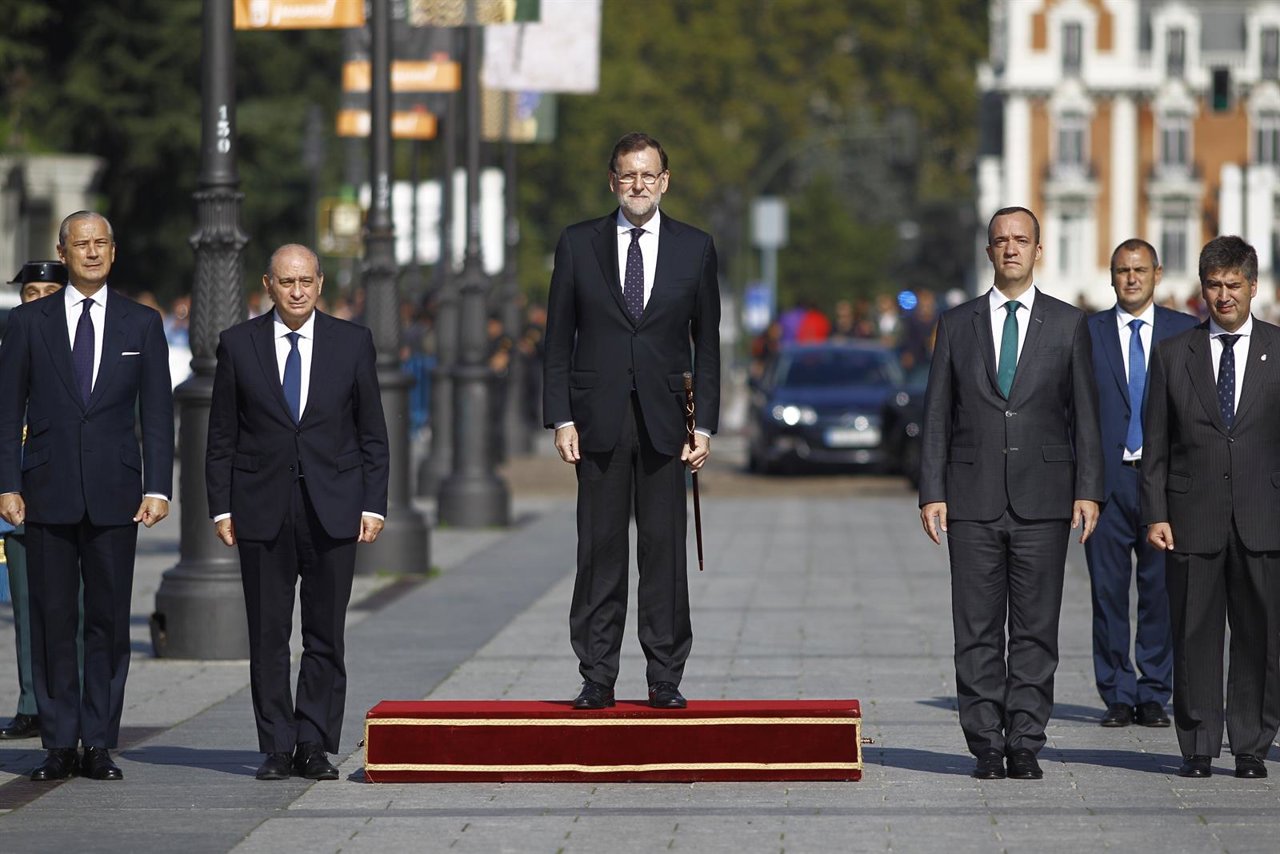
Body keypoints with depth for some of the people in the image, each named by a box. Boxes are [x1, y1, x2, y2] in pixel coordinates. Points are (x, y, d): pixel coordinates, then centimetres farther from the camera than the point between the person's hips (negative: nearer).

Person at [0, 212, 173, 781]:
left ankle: (100, 745, 6)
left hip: (114, 493, 0)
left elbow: (156, 412, 6)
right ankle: (60, 744, 6)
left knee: (109, 621, 1)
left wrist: (157, 488, -3)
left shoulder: (142, 323, 7)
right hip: (48, 493, 0)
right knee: (52, 621, 1)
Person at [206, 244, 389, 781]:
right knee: (268, 636, 1)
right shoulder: (239, 344, 5)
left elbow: (372, 434, 7)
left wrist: (373, 505, 0)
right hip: (262, 510, 0)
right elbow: (221, 436, 7)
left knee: (325, 636, 1)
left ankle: (315, 747, 6)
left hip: (332, 509, 0)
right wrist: (221, 508, 0)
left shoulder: (352, 343, 6)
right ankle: (276, 748, 7)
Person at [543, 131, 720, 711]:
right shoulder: (578, 245, 6)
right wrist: (561, 418, -3)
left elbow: (706, 343, 8)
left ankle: (665, 679, 6)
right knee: (600, 551, 0)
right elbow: (559, 340, 6)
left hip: (664, 419, 0)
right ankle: (597, 679, 4)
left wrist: (705, 424, 1)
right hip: (599, 420, 0)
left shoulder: (695, 248, 7)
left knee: (665, 550, 0)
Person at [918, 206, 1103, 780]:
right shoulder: (957, 324, 9)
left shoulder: (1068, 324, 7)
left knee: (1036, 628, 0)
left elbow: (1085, 413, 5)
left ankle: (1025, 744, 4)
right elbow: (937, 416, 8)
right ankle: (986, 744, 5)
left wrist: (1088, 490, -3)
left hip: (1042, 496, -1)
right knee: (977, 630, 0)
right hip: (974, 497, 1)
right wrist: (931, 492, 0)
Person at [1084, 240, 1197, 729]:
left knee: (1162, 591, 1)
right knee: (1108, 592, 1)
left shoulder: (1187, 332, 8)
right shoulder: (1087, 333, 7)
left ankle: (1154, 694, 10)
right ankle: (1118, 695, 9)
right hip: (1107, 480, 0)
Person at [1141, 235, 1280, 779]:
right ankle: (1198, 747, 10)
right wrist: (1155, 514, -1)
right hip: (1192, 518, 0)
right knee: (1194, 635, 2)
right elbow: (1155, 444, 7)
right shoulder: (1172, 354, 8)